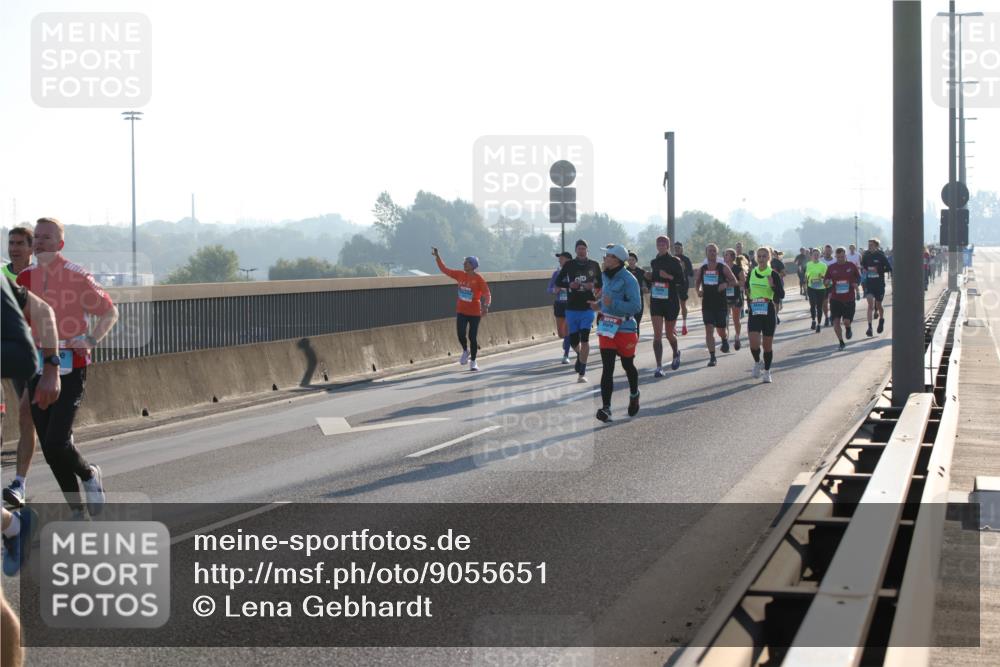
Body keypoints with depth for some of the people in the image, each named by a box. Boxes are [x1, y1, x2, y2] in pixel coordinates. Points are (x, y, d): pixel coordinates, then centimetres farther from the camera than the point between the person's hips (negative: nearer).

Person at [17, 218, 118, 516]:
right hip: (37, 369, 5)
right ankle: (77, 509, 19)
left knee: (57, 443, -16)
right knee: (49, 448, 4)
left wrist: (92, 340, -13)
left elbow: (110, 312, 1)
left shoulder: (76, 276, -7)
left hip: (69, 367, -5)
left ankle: (89, 475, 16)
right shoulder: (25, 278, 8)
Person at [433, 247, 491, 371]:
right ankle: (465, 351, 27)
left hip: (474, 312, -4)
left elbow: (487, 294, -18)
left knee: (473, 337, 0)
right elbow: (444, 269, 10)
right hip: (461, 311, 4)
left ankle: (473, 362, 15)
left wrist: (486, 306, -34)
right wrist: (437, 257, 4)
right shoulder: (460, 275, 2)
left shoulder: (479, 279, -13)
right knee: (461, 335, -5)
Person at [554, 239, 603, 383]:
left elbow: (602, 283, 11)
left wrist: (594, 285, -10)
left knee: (585, 338, -12)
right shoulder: (569, 265, 4)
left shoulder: (594, 265, 4)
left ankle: (582, 373, -8)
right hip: (572, 307, 2)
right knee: (573, 340, 5)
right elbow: (558, 281, 8)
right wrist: (569, 284, -11)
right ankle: (580, 355, 40)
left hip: (588, 307, -2)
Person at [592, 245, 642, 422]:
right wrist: (599, 304, 4)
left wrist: (611, 304, -29)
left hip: (625, 328, -5)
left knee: (627, 365, 15)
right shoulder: (606, 276, 6)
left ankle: (634, 395, 44)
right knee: (607, 368, -6)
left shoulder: (628, 280, -18)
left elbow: (636, 306, -23)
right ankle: (606, 408, -12)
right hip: (607, 327, 5)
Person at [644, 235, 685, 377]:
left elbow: (682, 281, -8)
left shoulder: (674, 262, -4)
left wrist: (668, 276, -22)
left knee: (669, 333, 10)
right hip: (655, 301, 3)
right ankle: (659, 367, -10)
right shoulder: (654, 262, 9)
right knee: (657, 334, -8)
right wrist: (649, 277, -2)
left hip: (671, 301, -3)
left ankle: (676, 354, 43)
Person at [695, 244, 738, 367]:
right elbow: (697, 282, 17)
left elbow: (734, 281, 1)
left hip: (721, 304, -1)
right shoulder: (701, 269, 4)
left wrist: (726, 284, -19)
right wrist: (698, 290, -3)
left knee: (721, 330, 4)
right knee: (709, 330, -8)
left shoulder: (723, 268, -3)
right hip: (707, 304, 1)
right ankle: (712, 356, -5)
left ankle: (725, 339, 41)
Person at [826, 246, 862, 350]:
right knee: (836, 321, -6)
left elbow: (859, 277, 13)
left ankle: (848, 329, 32)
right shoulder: (831, 267, 2)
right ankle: (841, 342, 9)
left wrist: (856, 283, -8)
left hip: (849, 298, -1)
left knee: (846, 321, -6)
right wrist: (828, 282, -14)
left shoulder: (851, 266, 1)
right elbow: (826, 281, 10)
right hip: (835, 298, 1)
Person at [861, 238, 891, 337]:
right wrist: (863, 270, -5)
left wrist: (878, 270, -19)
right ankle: (869, 327, -12)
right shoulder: (866, 256, 2)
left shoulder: (881, 256, -7)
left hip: (879, 284, -2)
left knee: (878, 305, 10)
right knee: (870, 304, -11)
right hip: (869, 283, 2)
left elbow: (889, 268, -8)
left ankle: (881, 319, 41)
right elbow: (863, 266, 17)